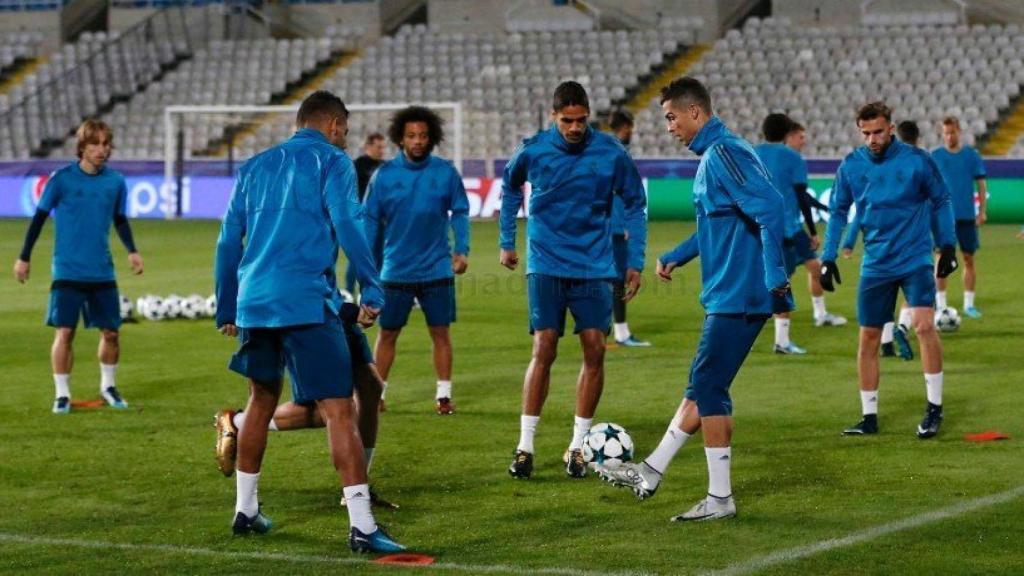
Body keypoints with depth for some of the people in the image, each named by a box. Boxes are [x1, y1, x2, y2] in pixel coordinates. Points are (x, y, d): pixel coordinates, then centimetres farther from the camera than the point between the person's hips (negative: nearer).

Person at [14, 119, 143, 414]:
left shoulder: (115, 181, 2)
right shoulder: (62, 179, -7)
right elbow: (39, 217, 2)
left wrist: (131, 250, 3)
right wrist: (24, 258, 2)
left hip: (102, 272, 3)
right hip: (67, 271, -3)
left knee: (111, 331, 5)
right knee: (64, 331, -7)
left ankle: (108, 386, 26)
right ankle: (62, 394, 4)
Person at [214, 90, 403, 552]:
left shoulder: (255, 166, 20)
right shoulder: (331, 162, 3)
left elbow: (228, 242, 20)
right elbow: (348, 227, -11)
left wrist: (226, 310, 26)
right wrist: (372, 292, -9)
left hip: (253, 302, 6)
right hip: (307, 303, -6)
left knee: (261, 399, 24)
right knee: (339, 409, -8)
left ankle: (245, 510, 29)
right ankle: (361, 526, -14)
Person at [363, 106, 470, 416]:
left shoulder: (446, 172, -1)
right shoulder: (384, 175, -2)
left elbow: (459, 213, 5)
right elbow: (371, 219, 3)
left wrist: (462, 250, -5)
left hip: (437, 270, 0)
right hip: (395, 271, 0)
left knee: (441, 332, 4)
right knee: (387, 333, 6)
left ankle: (443, 394, 11)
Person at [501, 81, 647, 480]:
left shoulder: (610, 153, -6)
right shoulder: (532, 151, -6)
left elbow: (634, 204, 7)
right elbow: (510, 187, 16)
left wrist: (635, 262, 4)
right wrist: (507, 242, 17)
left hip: (594, 267, 1)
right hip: (546, 264, -1)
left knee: (595, 350, -4)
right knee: (544, 349, -9)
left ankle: (578, 445, 8)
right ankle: (525, 446, -1)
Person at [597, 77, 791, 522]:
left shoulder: (725, 154, -16)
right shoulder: (711, 156, 17)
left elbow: (770, 210, -25)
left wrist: (776, 279, -28)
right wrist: (675, 257, 34)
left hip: (737, 297, -10)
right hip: (726, 296, 10)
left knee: (708, 389, -6)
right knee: (702, 387, 15)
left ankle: (720, 498, -1)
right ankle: (650, 474, 22)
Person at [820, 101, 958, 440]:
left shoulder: (916, 160, -7)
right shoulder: (850, 166, 0)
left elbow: (940, 201, 5)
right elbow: (838, 212, 9)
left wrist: (948, 247, 3)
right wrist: (828, 259, 4)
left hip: (915, 257, -3)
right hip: (876, 264, 3)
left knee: (924, 324, -19)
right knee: (868, 338, 4)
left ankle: (935, 409, -9)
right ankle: (869, 418, 15)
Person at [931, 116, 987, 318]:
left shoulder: (971, 155, 2)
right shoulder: (935, 156, 3)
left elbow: (981, 184, 4)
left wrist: (982, 211, -4)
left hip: (967, 216, 1)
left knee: (969, 258, 3)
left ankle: (969, 304, 10)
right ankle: (940, 304, 2)